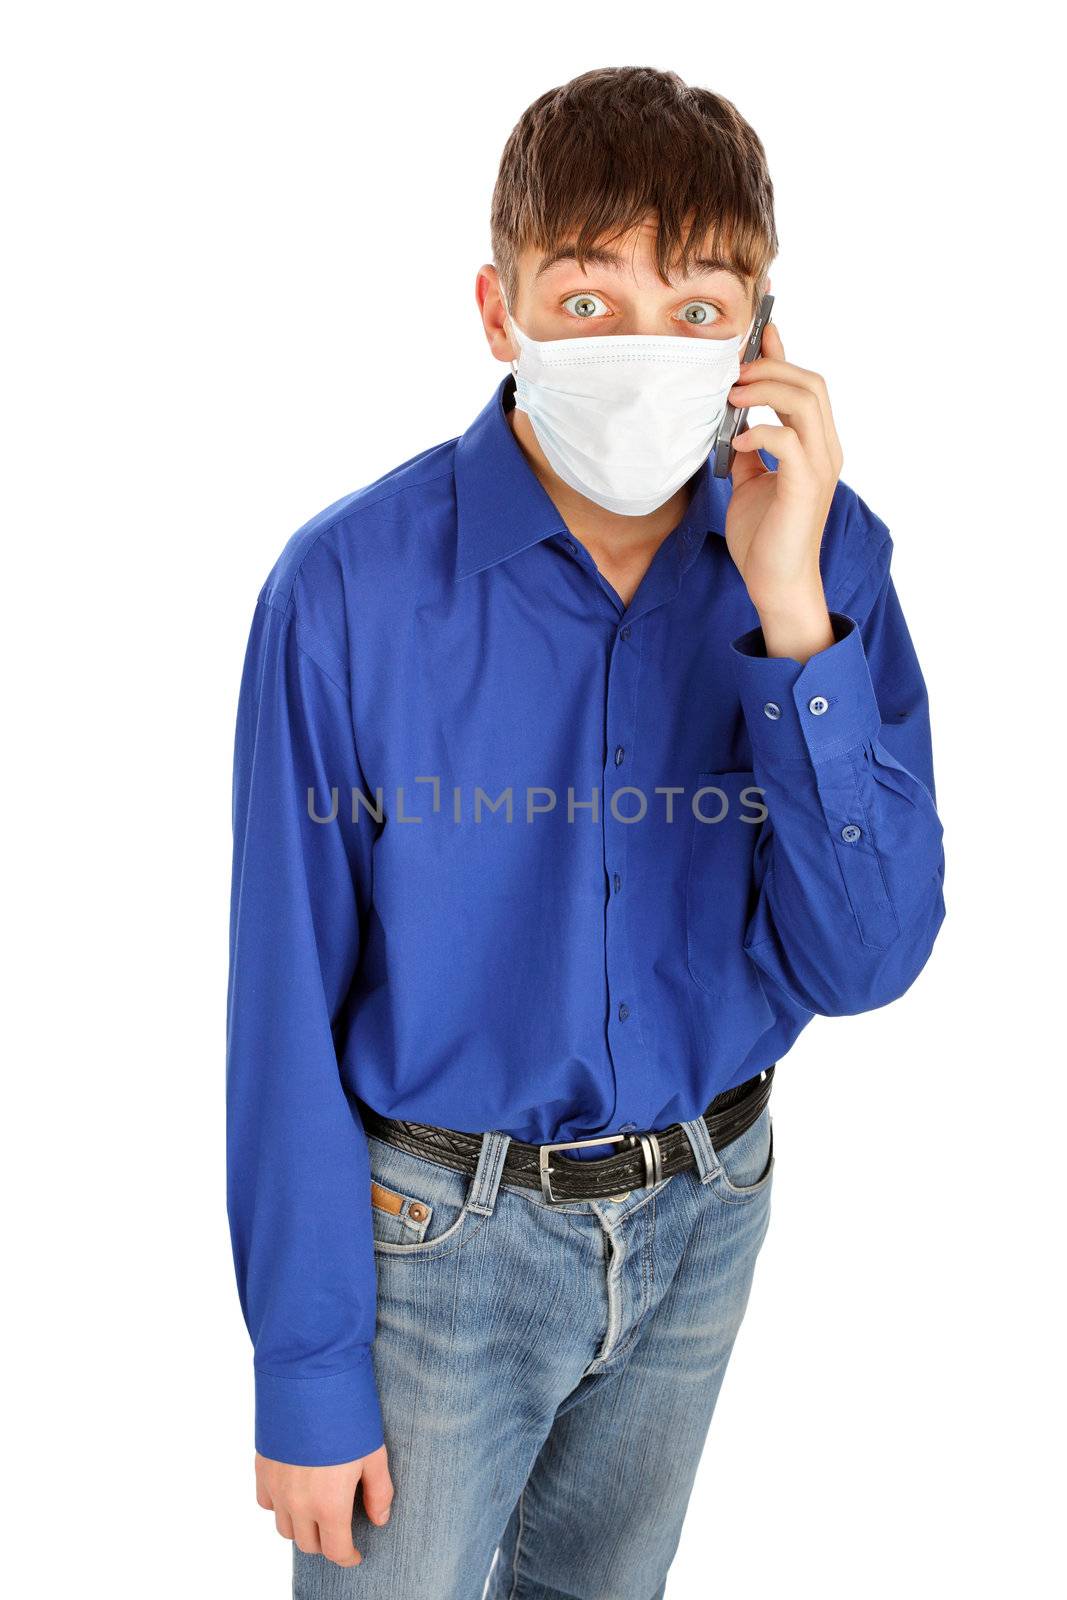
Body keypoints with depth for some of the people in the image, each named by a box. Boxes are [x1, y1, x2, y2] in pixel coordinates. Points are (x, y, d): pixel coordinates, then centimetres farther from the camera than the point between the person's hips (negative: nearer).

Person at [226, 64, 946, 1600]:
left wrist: (794, 614, -29)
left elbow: (861, 964, -17)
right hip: (444, 1236, -3)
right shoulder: (350, 590, -22)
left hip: (704, 1214, 4)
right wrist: (309, 1372, -10)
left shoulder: (820, 554, -12)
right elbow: (289, 1013, -15)